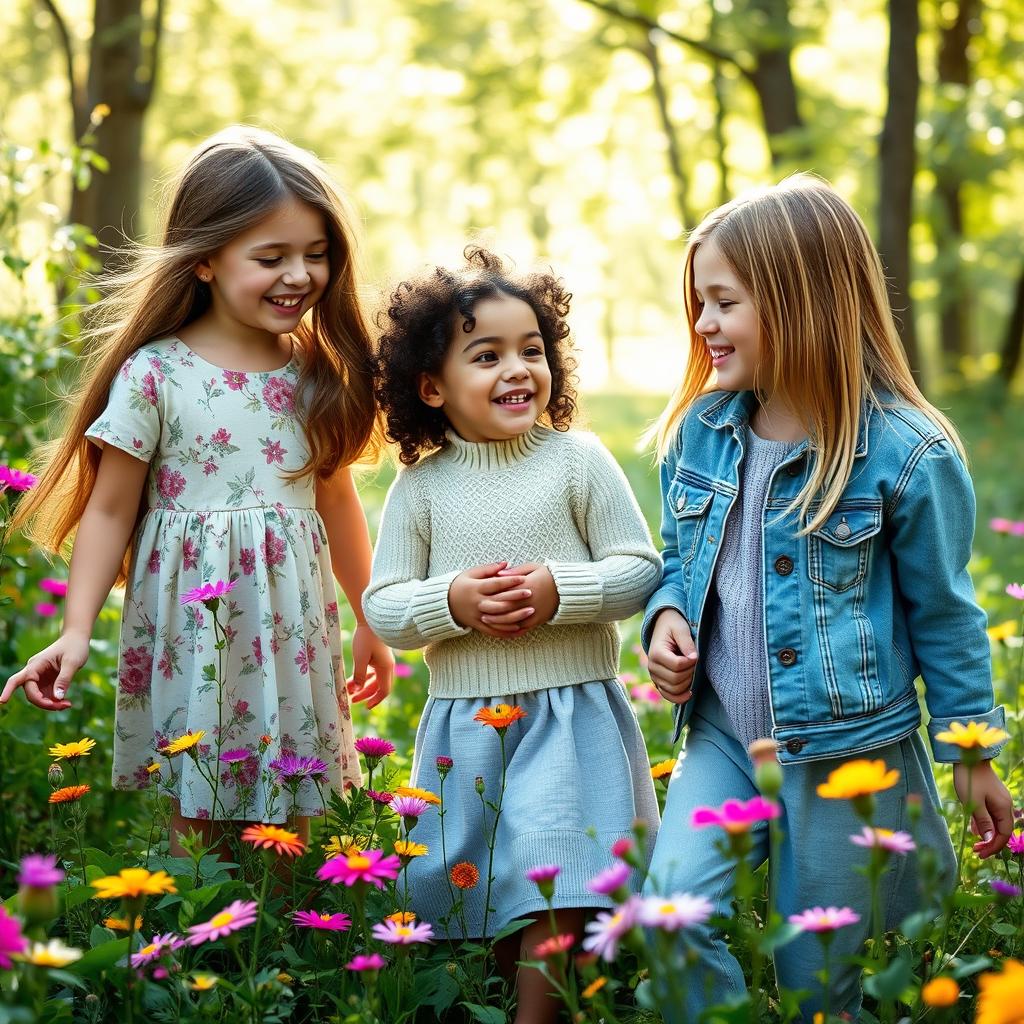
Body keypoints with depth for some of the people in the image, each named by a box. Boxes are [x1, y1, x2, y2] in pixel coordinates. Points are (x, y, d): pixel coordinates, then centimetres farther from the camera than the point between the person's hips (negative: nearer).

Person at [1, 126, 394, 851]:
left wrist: (370, 623, 23)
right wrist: (77, 632, -10)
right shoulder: (154, 375, -9)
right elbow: (110, 509, -4)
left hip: (294, 630, 4)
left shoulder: (319, 375, 4)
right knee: (198, 823, 4)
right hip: (192, 626, -3)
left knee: (288, 827, 9)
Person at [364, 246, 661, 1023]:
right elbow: (382, 608, 2)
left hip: (572, 717, -3)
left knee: (555, 897, -8)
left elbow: (641, 570, -3)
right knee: (475, 896, 12)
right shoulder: (421, 486, 2)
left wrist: (560, 591, -18)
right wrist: (452, 602, -16)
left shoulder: (579, 459, -3)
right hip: (464, 728, 3)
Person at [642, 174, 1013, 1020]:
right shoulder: (700, 432, 0)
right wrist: (667, 615, -6)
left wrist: (970, 751, 2)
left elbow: (942, 611, -5)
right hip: (722, 737, 4)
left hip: (851, 753, -4)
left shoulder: (904, 452, -15)